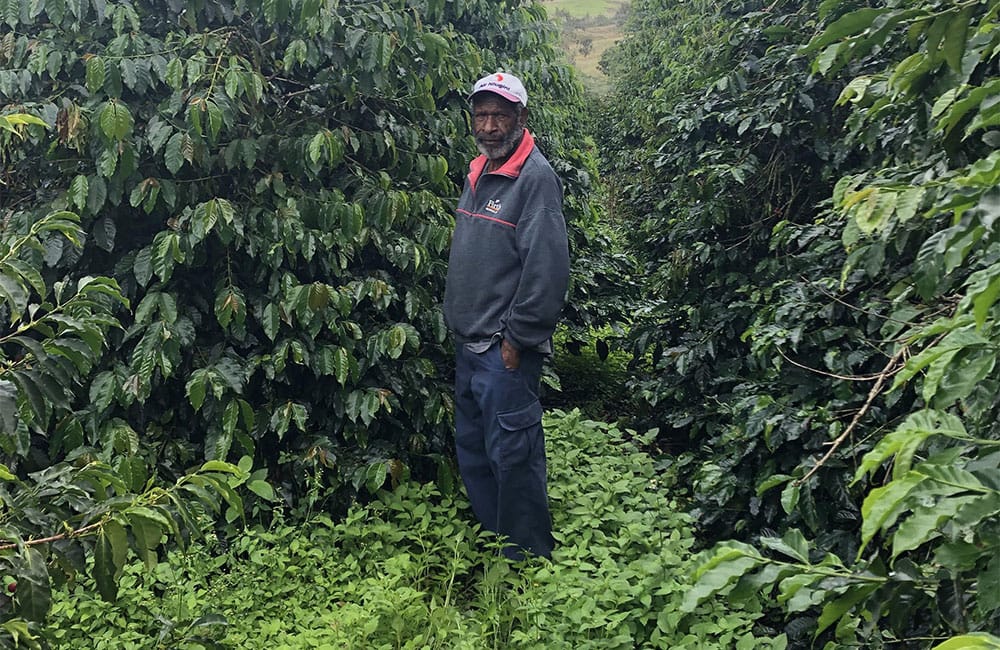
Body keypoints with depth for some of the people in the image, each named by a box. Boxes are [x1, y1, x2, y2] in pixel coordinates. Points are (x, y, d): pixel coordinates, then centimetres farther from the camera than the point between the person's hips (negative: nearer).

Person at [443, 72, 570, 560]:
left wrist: (517, 339, -18)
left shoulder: (536, 177, -14)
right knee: (471, 448, 18)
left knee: (512, 455, -1)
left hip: (506, 349, -9)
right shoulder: (478, 172, 14)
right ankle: (491, 539, 35)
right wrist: (459, 324, 17)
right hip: (469, 344, 9)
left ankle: (527, 558, 15)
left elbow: (547, 268, -21)